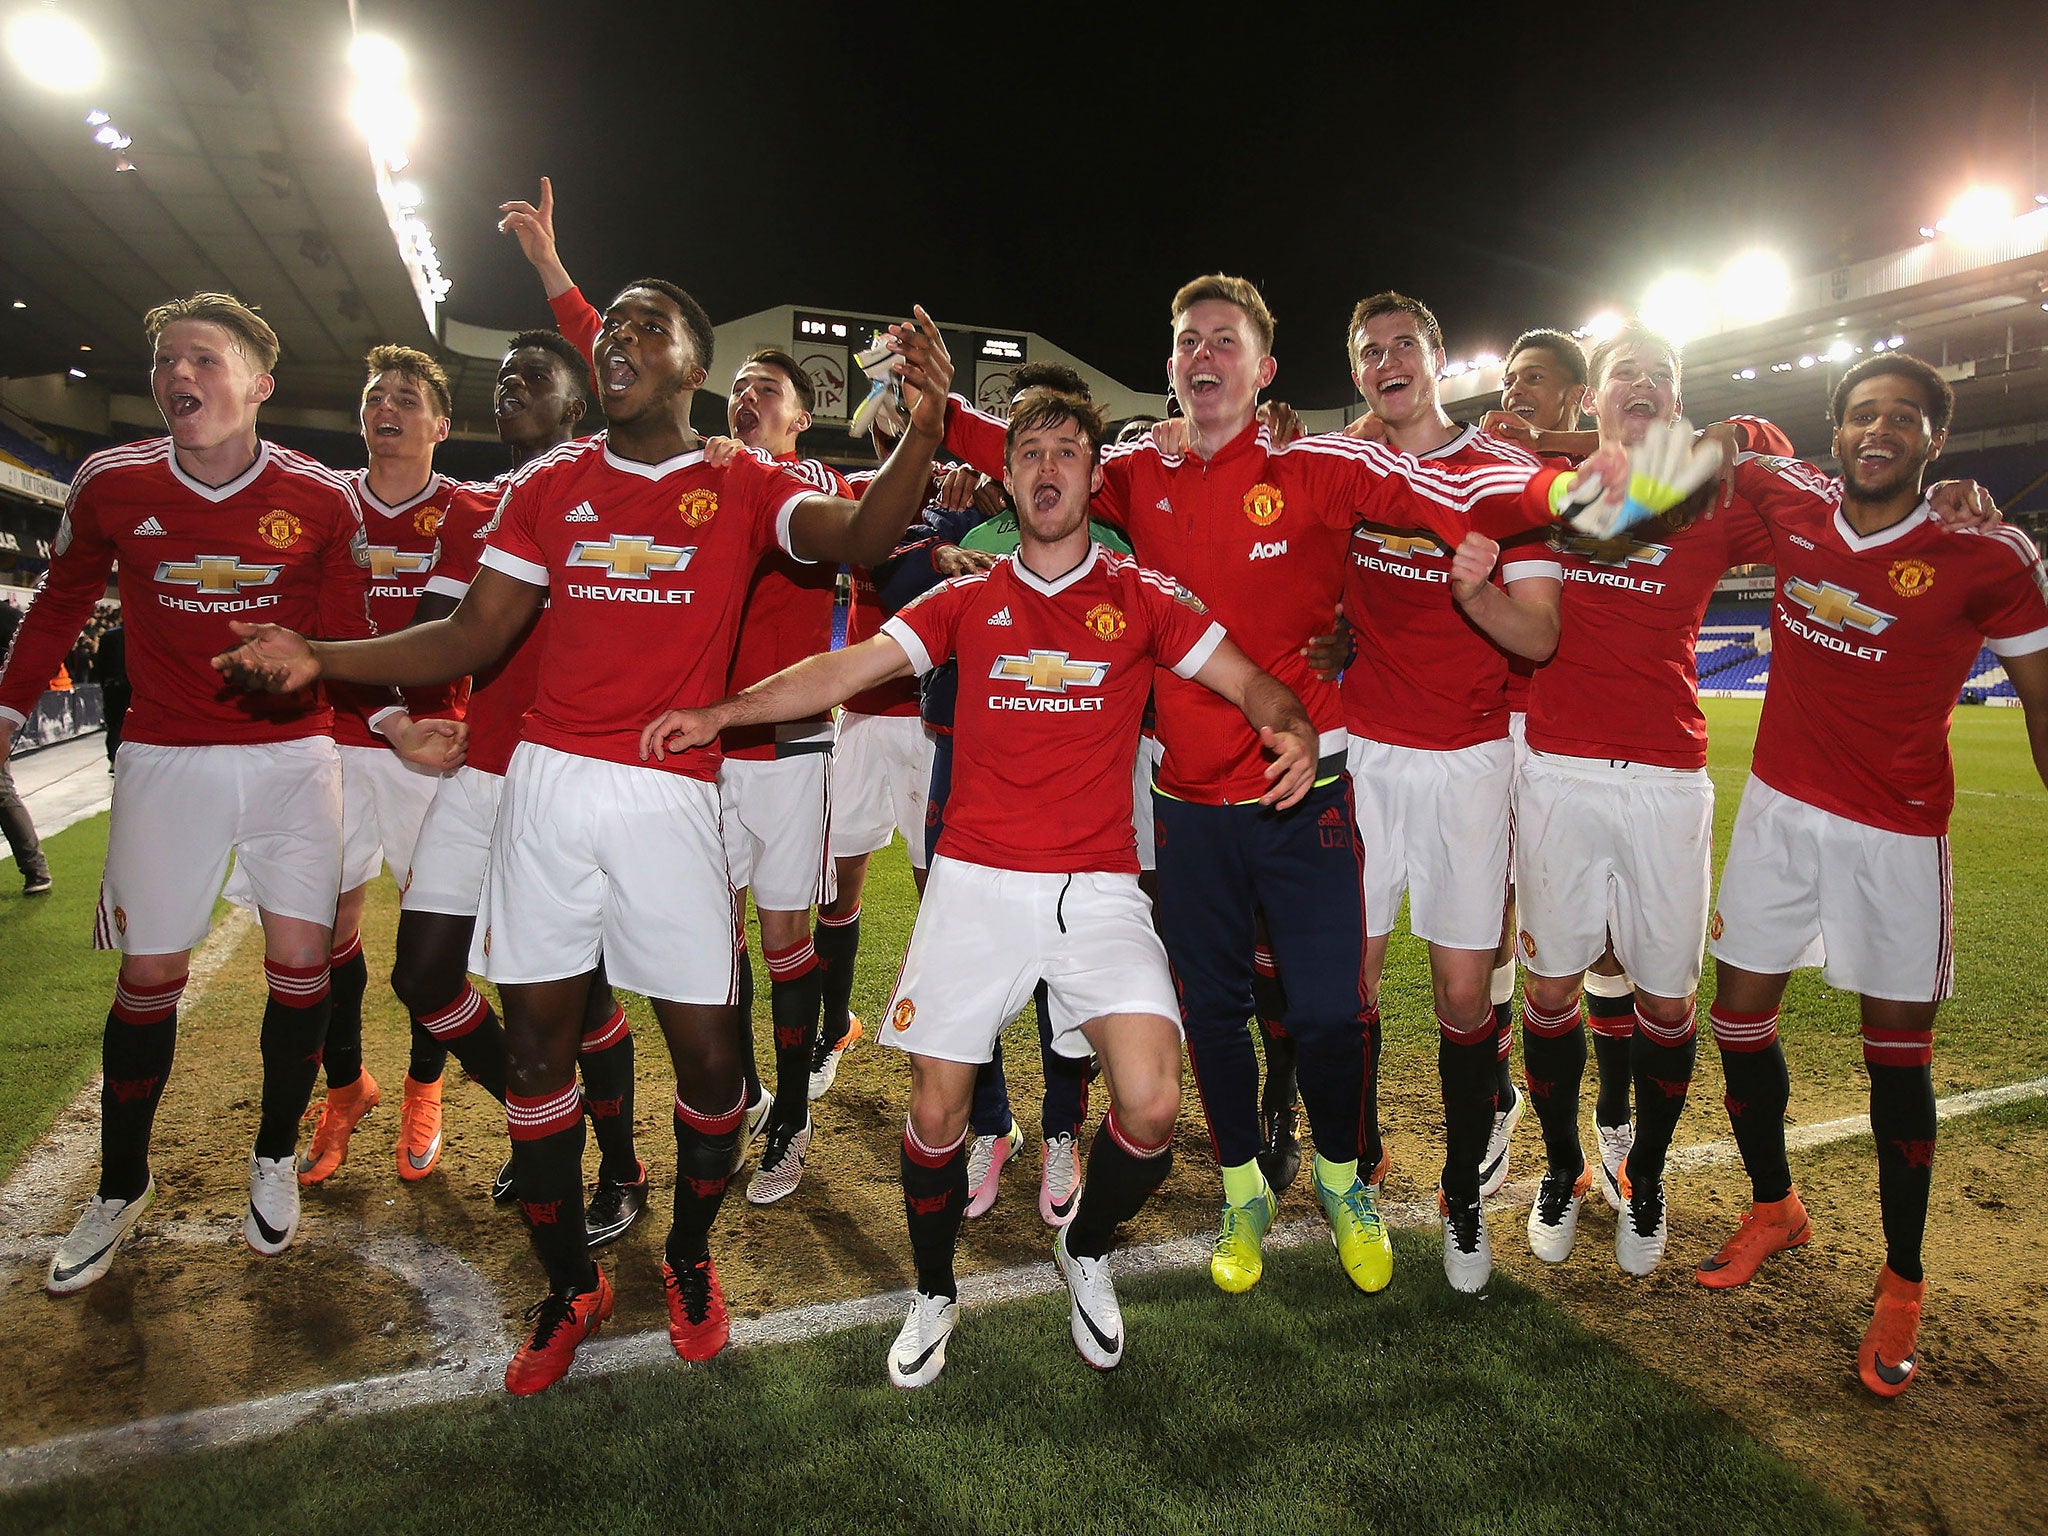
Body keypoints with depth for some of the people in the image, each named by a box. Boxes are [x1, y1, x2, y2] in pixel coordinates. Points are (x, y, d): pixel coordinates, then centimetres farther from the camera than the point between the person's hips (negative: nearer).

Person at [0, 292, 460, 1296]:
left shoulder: (320, 502, -5)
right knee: (149, 975, 5)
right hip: (166, 760, 1)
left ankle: (274, 1160, 24)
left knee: (299, 961, 1)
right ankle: (120, 1189, 26)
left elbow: (346, 637, 2)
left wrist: (395, 722, -14)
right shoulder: (111, 485, -2)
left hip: (293, 756, 0)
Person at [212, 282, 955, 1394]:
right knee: (536, 1040, 8)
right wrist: (320, 659, -2)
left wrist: (924, 428, -31)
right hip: (547, 781, 3)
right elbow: (472, 635, 11)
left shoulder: (744, 488, 5)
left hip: (670, 795, -3)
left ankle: (688, 1259, 28)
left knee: (706, 1051, -1)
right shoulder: (551, 485, 13)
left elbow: (861, 537, -14)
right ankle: (568, 1285, 29)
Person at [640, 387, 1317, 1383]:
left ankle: (1087, 1254, 21)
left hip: (1099, 887, -1)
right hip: (975, 881, 1)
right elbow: (847, 668, 5)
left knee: (1151, 1107, -13)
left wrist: (1290, 730, -16)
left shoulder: (1142, 598, 8)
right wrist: (720, 712, -4)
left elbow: (1248, 682, 7)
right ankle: (933, 1296, 31)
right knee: (936, 1112, 1)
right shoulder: (968, 600, 11)